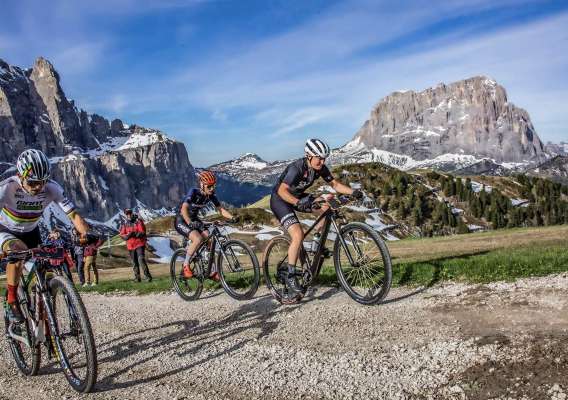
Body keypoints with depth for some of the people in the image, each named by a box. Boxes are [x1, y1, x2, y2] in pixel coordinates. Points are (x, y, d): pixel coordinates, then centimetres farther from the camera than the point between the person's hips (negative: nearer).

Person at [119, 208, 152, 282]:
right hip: (130, 246, 5)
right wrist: (128, 235, -18)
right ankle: (137, 277, 19)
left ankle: (147, 276, -12)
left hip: (139, 244, -4)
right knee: (134, 263, 10)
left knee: (141, 260, -16)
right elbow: (122, 235, 3)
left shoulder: (138, 221, -4)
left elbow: (142, 233, -11)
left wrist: (135, 234, -28)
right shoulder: (125, 224, 9)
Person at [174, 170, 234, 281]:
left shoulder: (211, 195, -9)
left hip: (194, 219, 6)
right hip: (181, 221, -6)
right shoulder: (194, 192, -26)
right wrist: (190, 223, -54)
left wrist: (232, 218, -25)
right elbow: (184, 209, -38)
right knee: (198, 239, -29)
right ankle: (186, 267, -12)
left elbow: (221, 209, -8)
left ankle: (212, 271, 0)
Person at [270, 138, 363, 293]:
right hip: (280, 199, -7)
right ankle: (290, 275, -11)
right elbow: (282, 190, -39)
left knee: (328, 206, -10)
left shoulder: (321, 168, -9)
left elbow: (335, 184, -3)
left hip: (298, 197, 7)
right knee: (298, 234, -24)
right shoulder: (296, 168, -30)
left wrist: (353, 192, -19)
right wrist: (298, 202, -54)